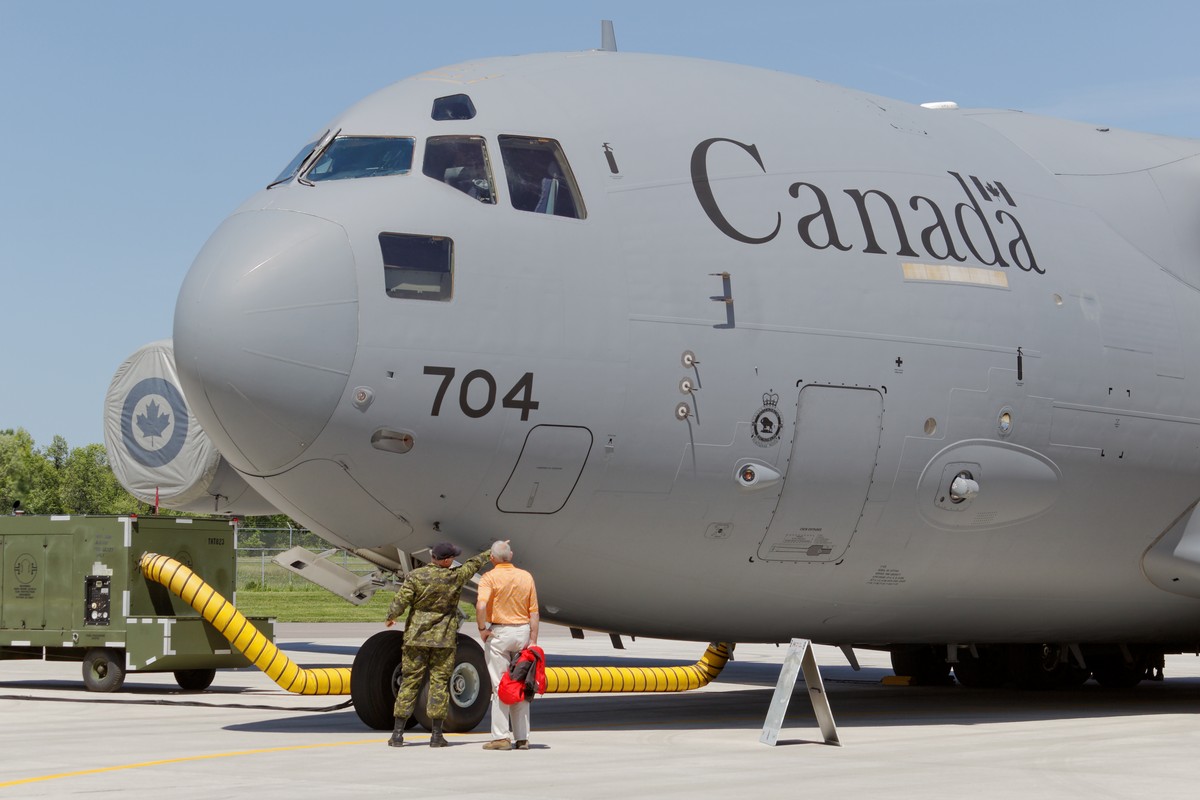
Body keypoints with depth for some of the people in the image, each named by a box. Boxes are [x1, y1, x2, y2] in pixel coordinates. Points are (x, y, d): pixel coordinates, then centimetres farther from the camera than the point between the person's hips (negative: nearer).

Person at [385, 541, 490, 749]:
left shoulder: (415, 576, -6)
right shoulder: (456, 577, -4)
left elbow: (401, 600, -9)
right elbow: (474, 564, 13)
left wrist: (390, 617, 11)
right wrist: (490, 552, 30)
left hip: (416, 636, 1)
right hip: (444, 638, -1)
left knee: (409, 681, 4)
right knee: (439, 682, 3)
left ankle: (398, 733, 3)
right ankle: (436, 735, 1)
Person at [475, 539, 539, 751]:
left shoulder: (490, 578, -7)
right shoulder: (526, 577, 6)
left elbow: (481, 606, -24)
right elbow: (534, 612, 3)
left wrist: (482, 629, -10)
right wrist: (533, 640, 4)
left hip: (499, 632, -4)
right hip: (523, 631, 4)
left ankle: (501, 737, -2)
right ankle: (522, 738, 11)